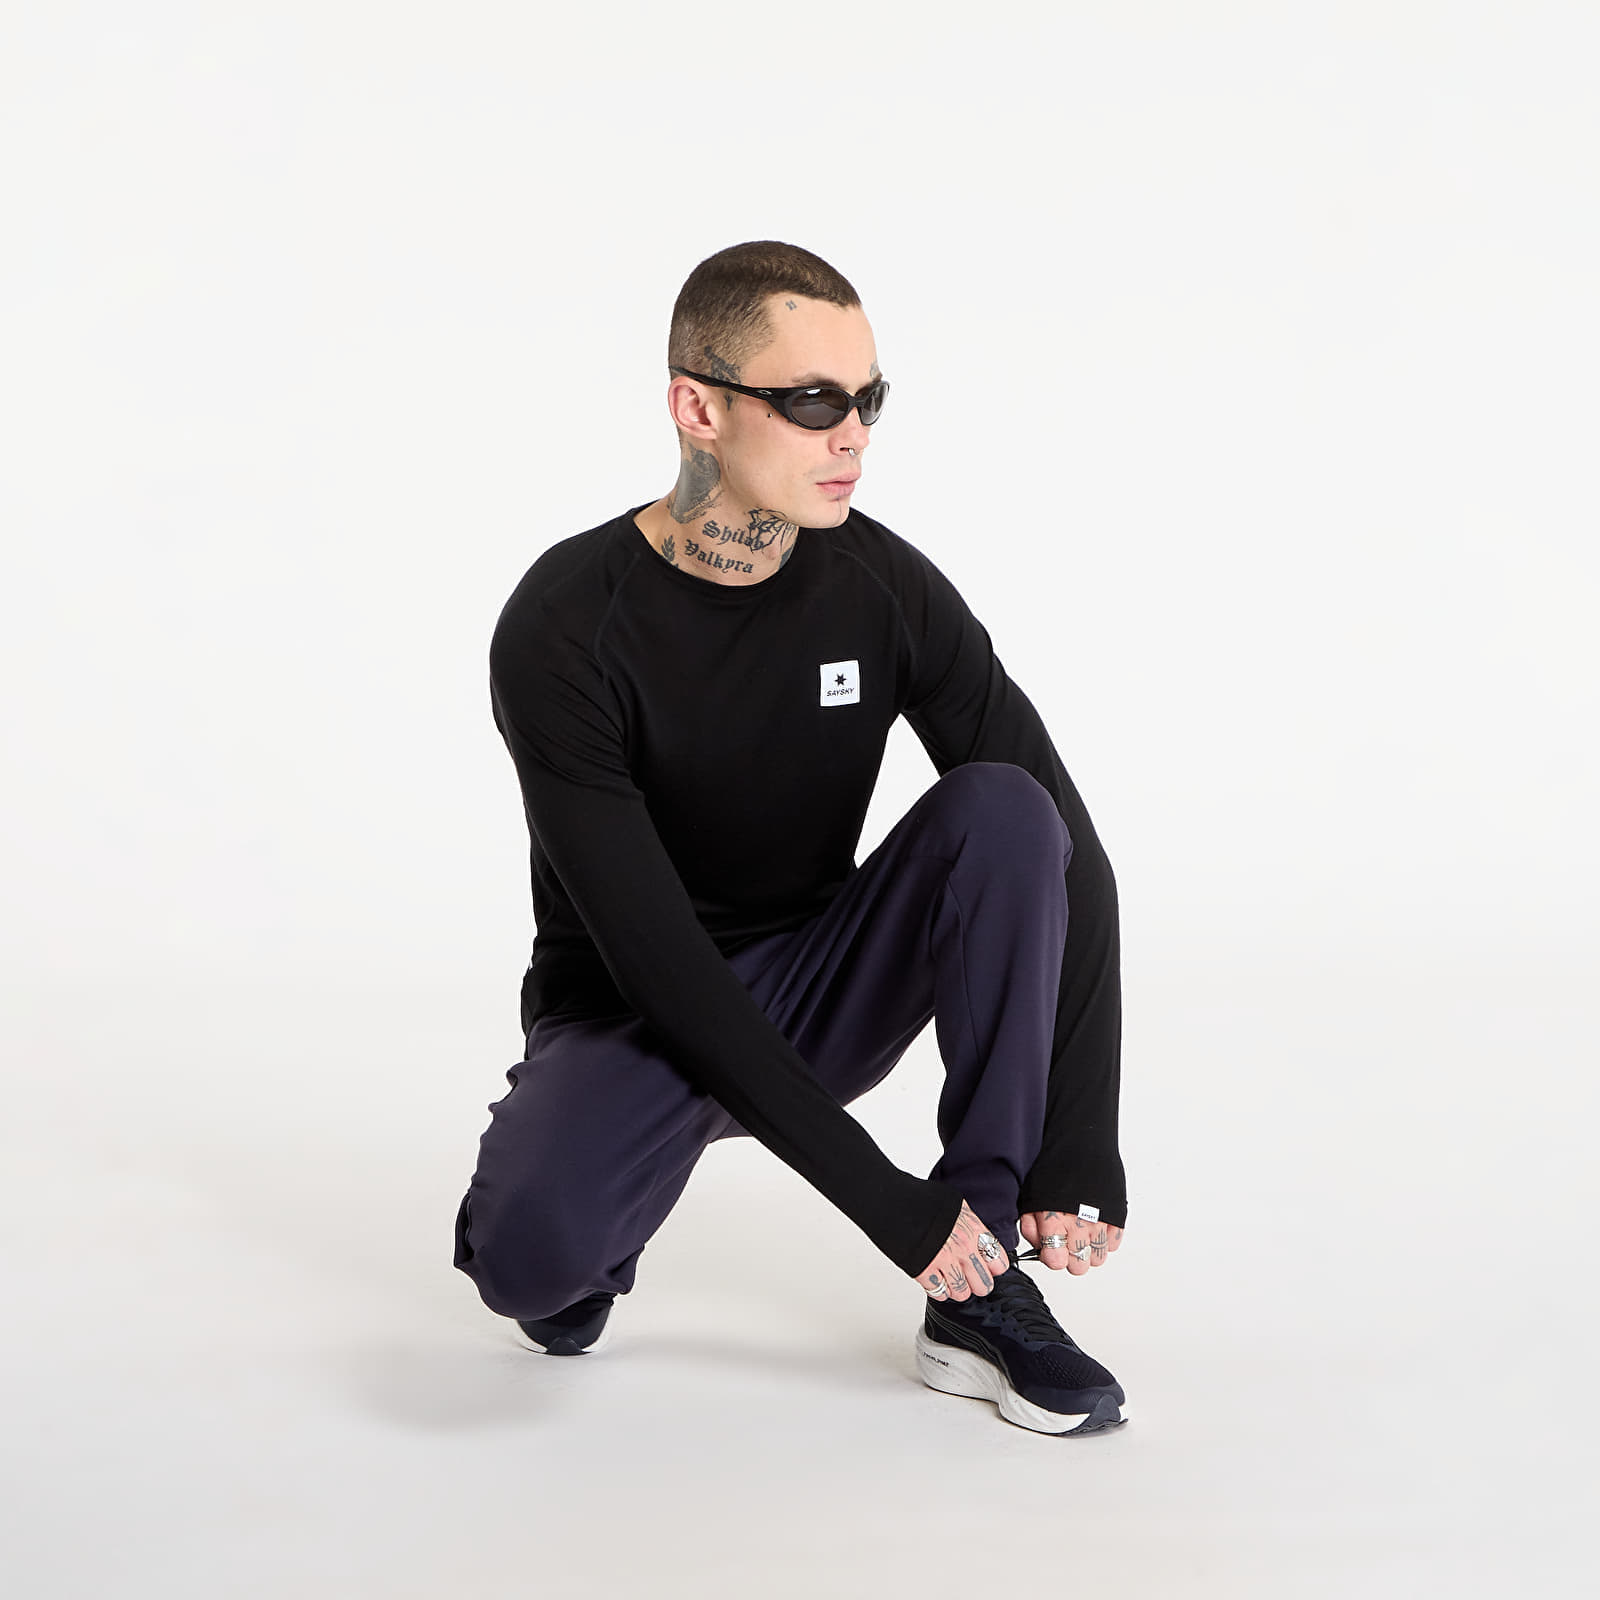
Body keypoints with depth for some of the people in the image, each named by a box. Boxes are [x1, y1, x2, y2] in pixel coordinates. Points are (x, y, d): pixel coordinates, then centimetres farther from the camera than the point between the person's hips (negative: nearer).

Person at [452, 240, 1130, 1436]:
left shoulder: (883, 585, -11)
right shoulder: (565, 629, -23)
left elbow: (1068, 857, -11)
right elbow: (657, 959, -27)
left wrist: (1083, 1154, -21)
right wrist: (885, 1199, -31)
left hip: (816, 997, 4)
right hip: (633, 1014, -4)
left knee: (1004, 809, -24)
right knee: (528, 1255, -36)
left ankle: (979, 1294, -16)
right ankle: (585, 1212, 5)